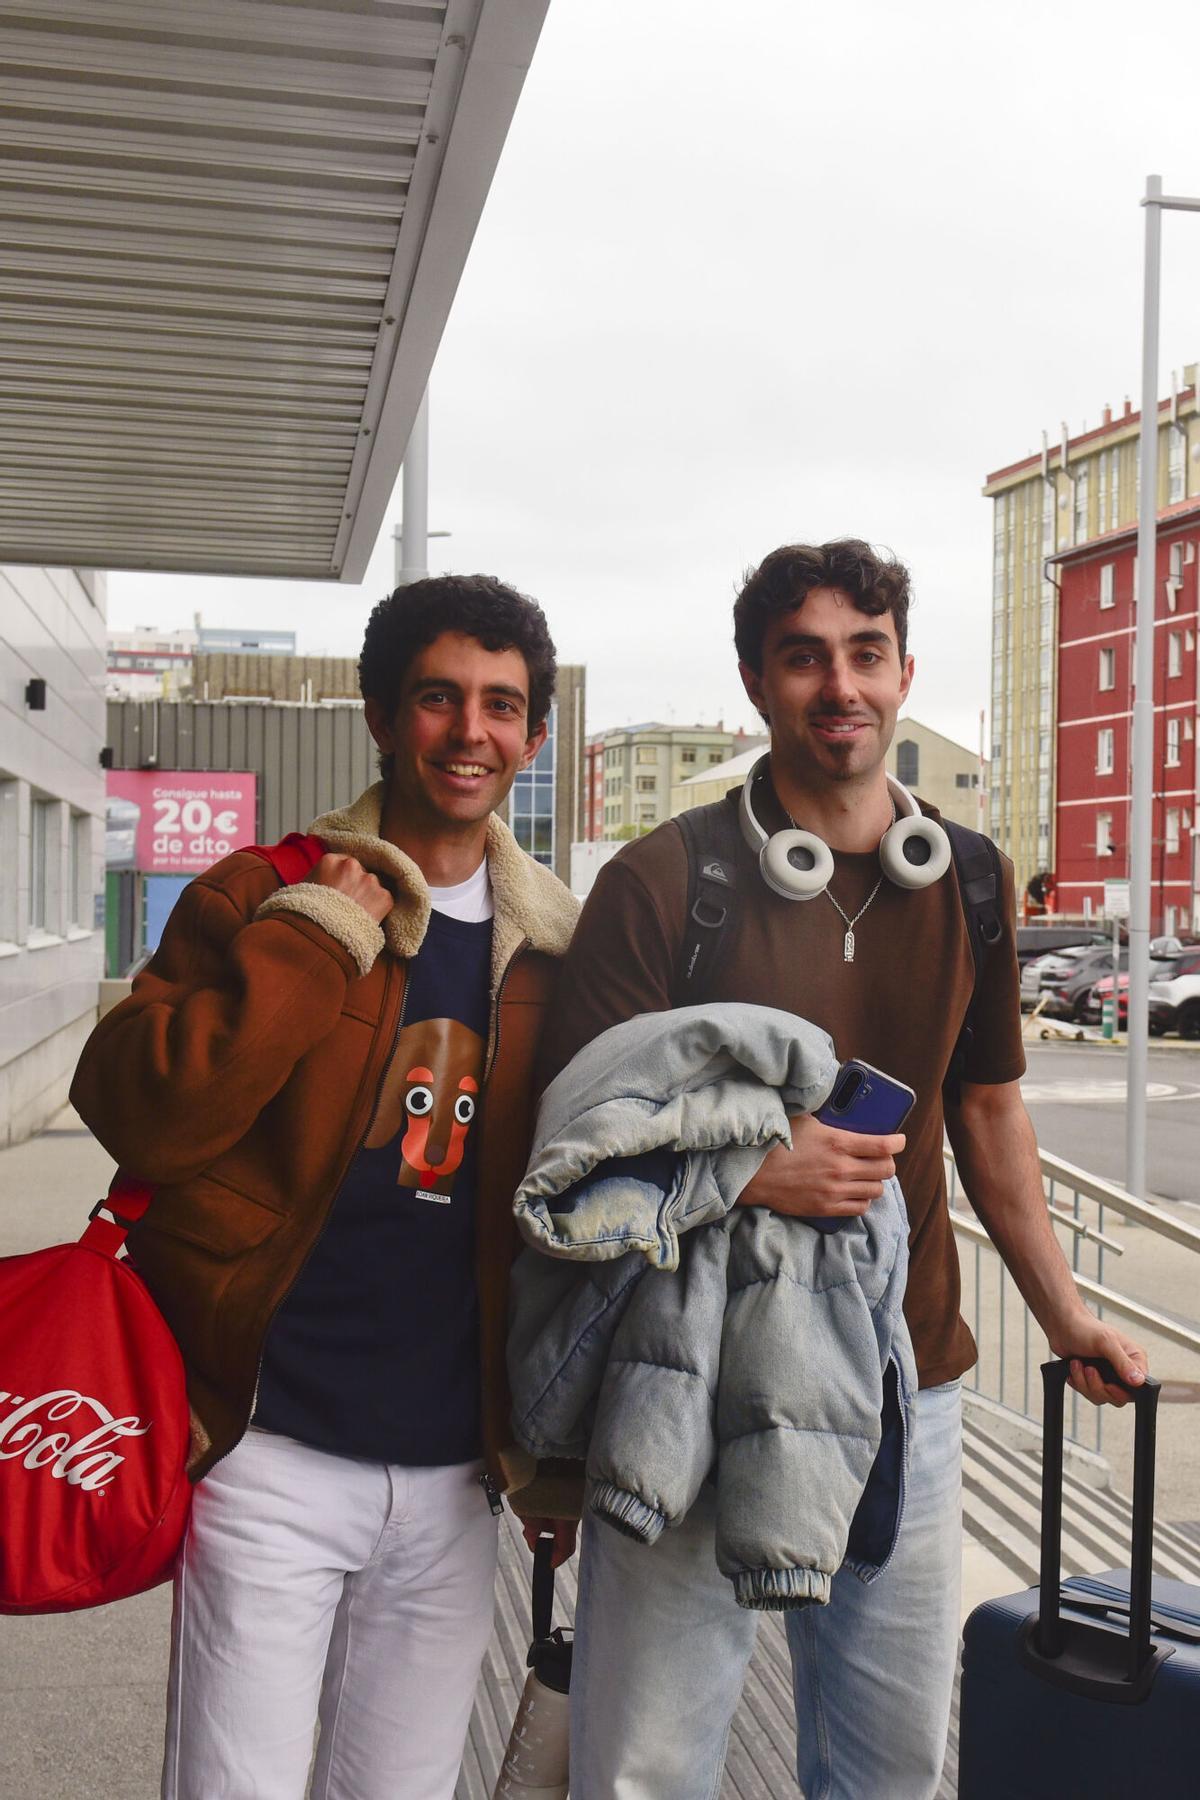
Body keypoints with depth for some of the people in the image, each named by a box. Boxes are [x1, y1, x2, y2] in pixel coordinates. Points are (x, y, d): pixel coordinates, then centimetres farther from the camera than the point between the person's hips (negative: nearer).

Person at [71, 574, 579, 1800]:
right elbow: (135, 1115, -16)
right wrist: (309, 947, -20)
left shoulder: (552, 947, 5)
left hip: (455, 1474, 4)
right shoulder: (267, 899, -4)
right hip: (281, 1456, -3)